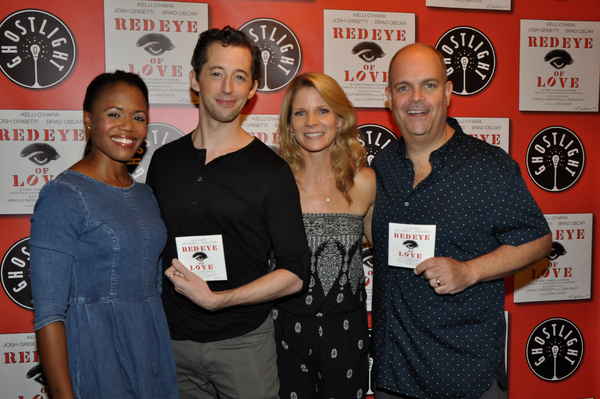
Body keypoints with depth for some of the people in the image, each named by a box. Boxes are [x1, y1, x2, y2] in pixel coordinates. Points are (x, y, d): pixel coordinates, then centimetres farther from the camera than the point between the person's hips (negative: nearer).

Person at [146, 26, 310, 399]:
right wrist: (170, 272, -2)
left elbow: (295, 274, -11)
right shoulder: (164, 159, 3)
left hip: (243, 341, -3)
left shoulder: (271, 170, -9)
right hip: (172, 337, 3)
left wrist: (215, 298, -18)